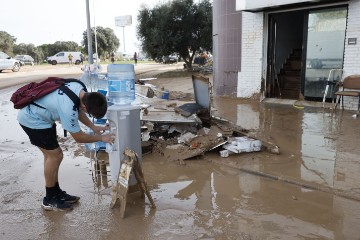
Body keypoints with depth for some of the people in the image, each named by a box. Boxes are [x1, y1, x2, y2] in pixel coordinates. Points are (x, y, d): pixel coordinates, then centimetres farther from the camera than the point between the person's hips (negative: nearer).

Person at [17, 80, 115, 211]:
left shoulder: (79, 88, -13)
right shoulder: (68, 108, -36)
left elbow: (78, 111, 8)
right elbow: (79, 137, -22)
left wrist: (93, 127, 2)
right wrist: (101, 138, -11)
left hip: (37, 114, 9)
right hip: (32, 120, -9)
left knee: (51, 155, 13)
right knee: (55, 156, -6)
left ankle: (56, 192, 25)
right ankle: (50, 200, 9)